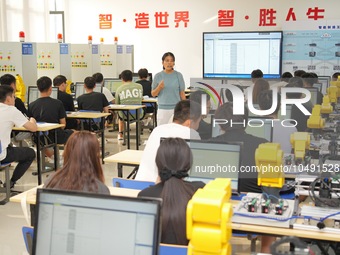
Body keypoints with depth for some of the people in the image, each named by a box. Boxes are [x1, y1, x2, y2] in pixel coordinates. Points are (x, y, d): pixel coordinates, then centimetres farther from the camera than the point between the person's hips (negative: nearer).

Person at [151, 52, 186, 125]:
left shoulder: (178, 75, 2)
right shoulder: (158, 76, 3)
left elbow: (182, 93, 4)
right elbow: (153, 94, 5)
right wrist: (159, 87, -15)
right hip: (162, 109, 1)